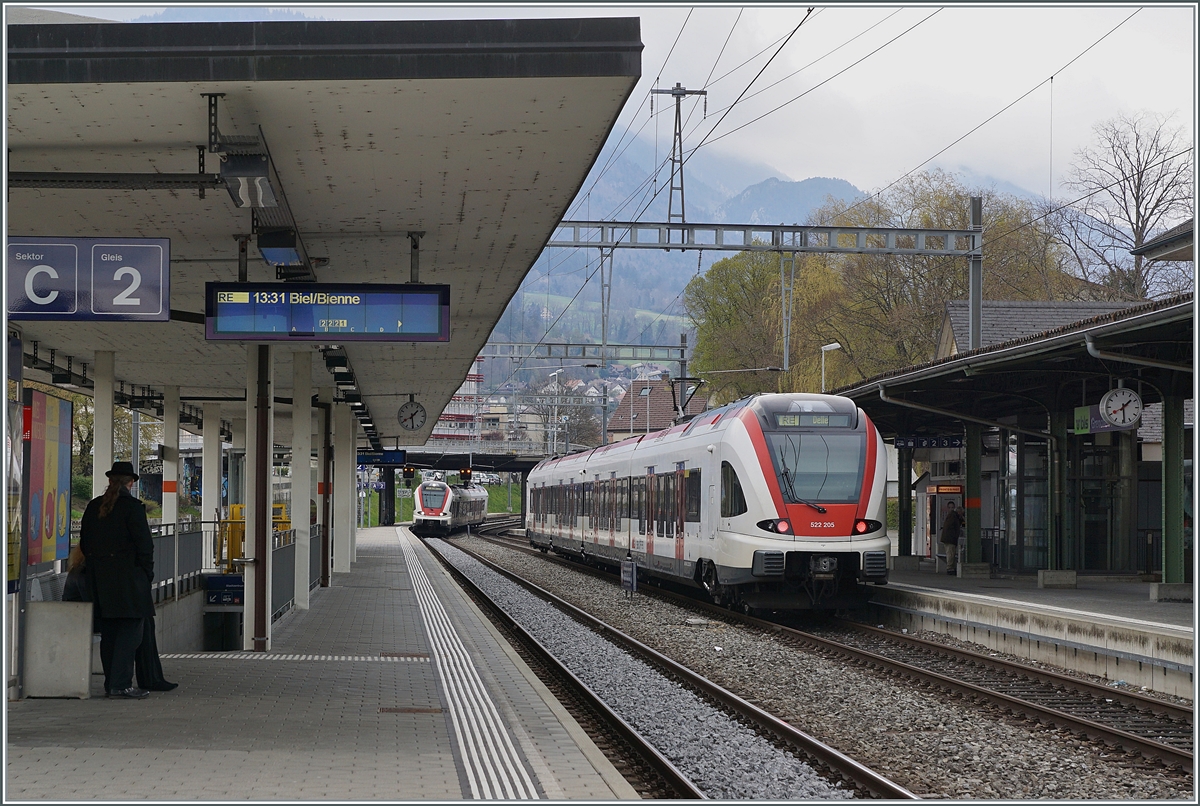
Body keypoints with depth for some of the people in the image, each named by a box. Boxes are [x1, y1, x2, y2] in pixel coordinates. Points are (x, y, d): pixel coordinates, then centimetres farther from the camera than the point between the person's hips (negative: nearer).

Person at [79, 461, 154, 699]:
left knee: (109, 632, 13)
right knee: (131, 630, -4)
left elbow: (84, 544, 14)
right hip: (128, 578, -7)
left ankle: (111, 683, 16)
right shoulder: (133, 507, -11)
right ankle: (120, 685, -9)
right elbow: (145, 545, -11)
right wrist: (147, 573, 0)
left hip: (100, 580, 7)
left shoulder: (93, 507, 8)